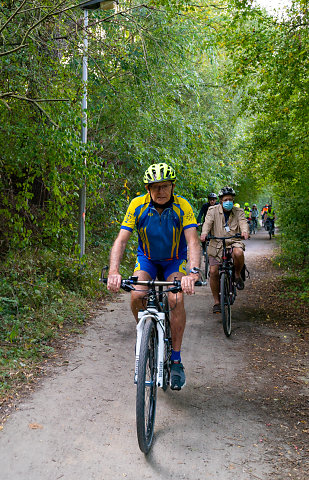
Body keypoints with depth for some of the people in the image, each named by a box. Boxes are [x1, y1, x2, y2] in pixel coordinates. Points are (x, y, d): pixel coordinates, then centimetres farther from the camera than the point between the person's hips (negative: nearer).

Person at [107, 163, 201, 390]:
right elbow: (121, 240, -25)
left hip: (175, 260, -1)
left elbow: (193, 241, -33)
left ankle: (176, 360, -9)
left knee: (176, 300, -24)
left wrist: (193, 272, -51)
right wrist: (114, 271, -41)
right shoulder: (138, 206, -20)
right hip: (147, 258, 1)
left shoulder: (183, 206, -23)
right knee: (137, 296, -24)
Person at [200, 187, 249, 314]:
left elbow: (243, 222, -12)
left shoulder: (239, 212, 6)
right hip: (217, 244, 0)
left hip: (234, 241, 0)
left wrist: (244, 231, -36)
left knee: (238, 253, -36)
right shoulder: (213, 210, 2)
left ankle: (237, 275, -4)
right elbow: (208, 222, -14)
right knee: (213, 272, -8)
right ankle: (217, 302, 8)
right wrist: (204, 233, -35)